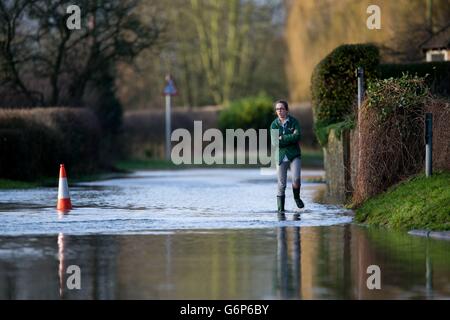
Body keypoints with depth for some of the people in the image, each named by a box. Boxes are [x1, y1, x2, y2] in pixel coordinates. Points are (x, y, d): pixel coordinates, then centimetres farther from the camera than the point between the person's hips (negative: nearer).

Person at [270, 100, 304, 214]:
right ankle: (281, 209, 9)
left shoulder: (293, 121, -2)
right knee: (281, 184, 0)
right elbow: (274, 142, -11)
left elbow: (297, 136, -16)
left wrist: (282, 138, -14)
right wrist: (291, 138, -14)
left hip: (294, 155, -1)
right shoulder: (274, 124, 1)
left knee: (296, 179, -17)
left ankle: (297, 197, 12)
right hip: (281, 157, 1)